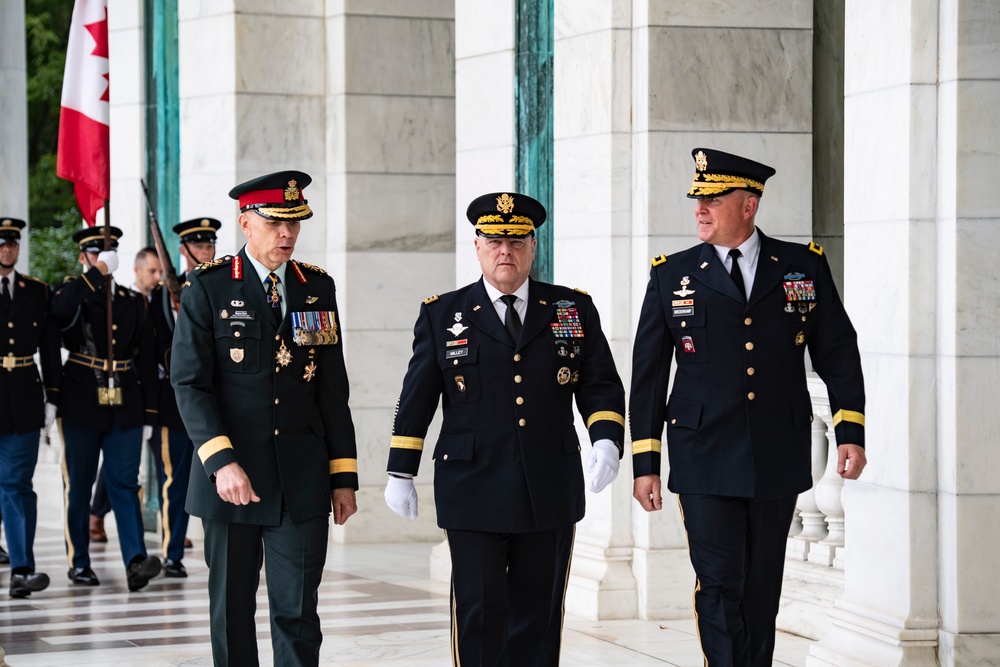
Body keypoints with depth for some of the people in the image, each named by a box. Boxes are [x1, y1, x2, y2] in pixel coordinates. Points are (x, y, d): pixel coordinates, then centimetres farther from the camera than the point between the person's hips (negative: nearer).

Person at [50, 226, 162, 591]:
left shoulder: (134, 302, 11)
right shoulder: (73, 292, 3)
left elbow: (146, 360, 10)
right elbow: (59, 311, -25)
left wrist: (148, 413, 4)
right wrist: (97, 273, -22)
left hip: (124, 408, 2)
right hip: (81, 406, -2)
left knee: (124, 483, -6)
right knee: (78, 486, 5)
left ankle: (135, 561, -15)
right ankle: (79, 563, 14)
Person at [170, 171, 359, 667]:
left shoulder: (318, 288, 9)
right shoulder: (208, 287, -1)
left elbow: (333, 389, 11)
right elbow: (189, 384, -7)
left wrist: (343, 476, 7)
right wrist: (221, 462, -19)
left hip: (302, 482, 2)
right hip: (231, 479, -2)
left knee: (298, 611, -1)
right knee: (231, 610, 8)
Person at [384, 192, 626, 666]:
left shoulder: (574, 310, 8)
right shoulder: (442, 315, 5)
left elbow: (601, 387, 7)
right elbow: (416, 399, 7)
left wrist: (606, 440, -11)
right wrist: (401, 474, 5)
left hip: (551, 494, 2)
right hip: (473, 494, -2)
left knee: (539, 611, 8)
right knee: (479, 612, -3)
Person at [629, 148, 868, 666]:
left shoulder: (805, 266, 4)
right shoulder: (672, 275, 3)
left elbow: (838, 352, 7)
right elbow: (648, 375, 5)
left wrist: (850, 433, -4)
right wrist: (644, 463, 1)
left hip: (779, 462, 1)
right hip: (705, 461, -1)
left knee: (762, 589, 8)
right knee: (719, 585, -8)